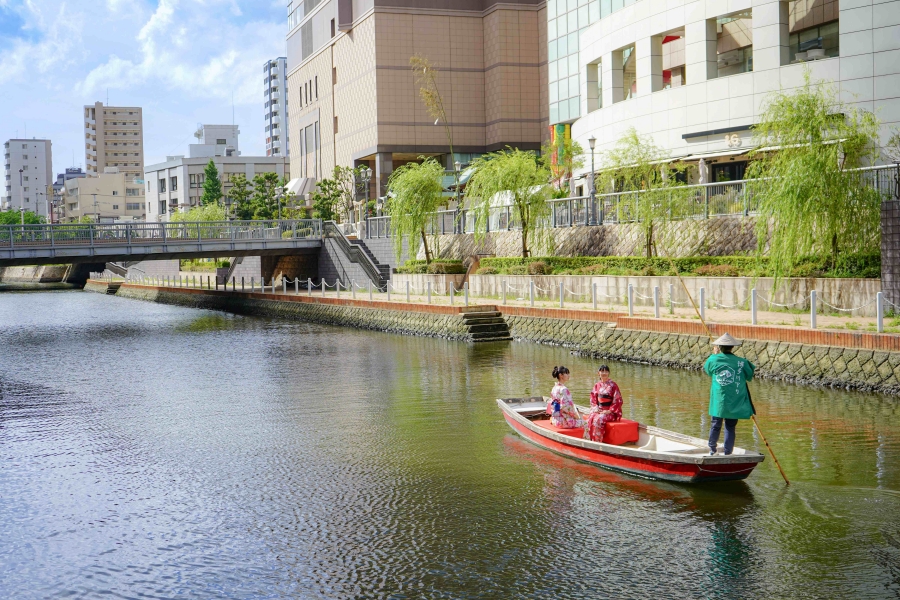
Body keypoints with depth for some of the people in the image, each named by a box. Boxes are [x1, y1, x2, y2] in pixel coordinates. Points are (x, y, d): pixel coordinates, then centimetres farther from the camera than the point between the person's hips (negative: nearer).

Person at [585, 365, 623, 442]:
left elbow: (618, 400, -7)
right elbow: (593, 399, 13)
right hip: (599, 409, 4)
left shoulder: (613, 385, -4)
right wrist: (595, 408, -5)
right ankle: (589, 440, -24)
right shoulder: (597, 385, 11)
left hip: (611, 412, -4)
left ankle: (597, 441, -26)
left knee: (599, 419, -32)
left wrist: (609, 411, -13)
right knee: (591, 418, -26)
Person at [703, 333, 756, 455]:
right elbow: (750, 376, 7)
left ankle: (712, 450, 25)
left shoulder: (713, 359, -4)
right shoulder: (741, 362, -7)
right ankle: (727, 453, 7)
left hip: (718, 401, 1)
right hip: (735, 403, -1)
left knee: (715, 425, 13)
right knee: (730, 427, 6)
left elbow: (706, 370, 17)